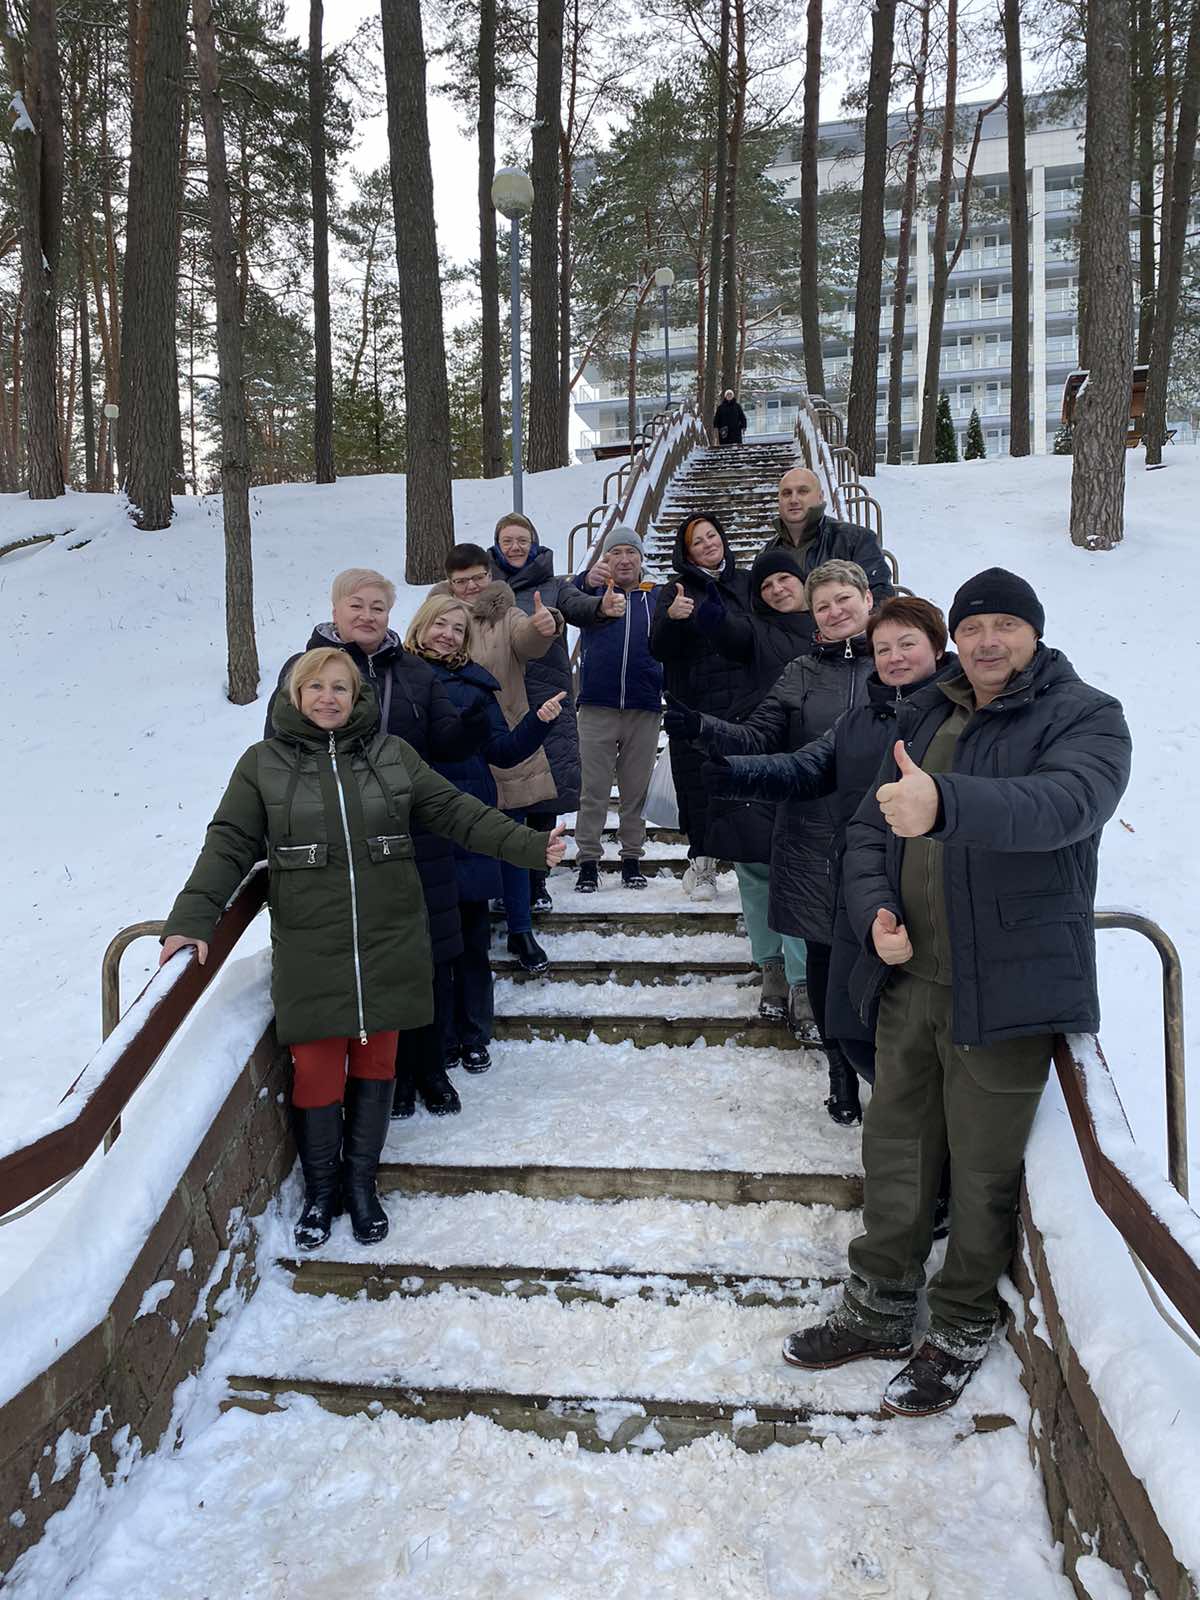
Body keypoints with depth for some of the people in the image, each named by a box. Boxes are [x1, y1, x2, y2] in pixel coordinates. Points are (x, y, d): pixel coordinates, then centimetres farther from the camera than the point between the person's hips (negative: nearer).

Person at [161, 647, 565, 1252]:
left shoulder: (392, 754, 5)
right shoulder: (263, 763, 2)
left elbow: (455, 811, 6)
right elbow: (230, 844, -2)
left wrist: (528, 844, -1)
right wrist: (192, 920, -13)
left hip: (387, 944, 2)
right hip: (309, 950, -1)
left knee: (375, 1063, 10)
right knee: (315, 1069, 2)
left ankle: (361, 1182, 30)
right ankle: (319, 1188, 25)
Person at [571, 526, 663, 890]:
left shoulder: (657, 598, 8)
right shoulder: (594, 591, 4)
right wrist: (586, 580, -37)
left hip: (645, 710, 1)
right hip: (597, 707, -1)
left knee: (636, 790, 9)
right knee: (593, 791, 2)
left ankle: (632, 859, 19)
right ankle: (588, 860, 9)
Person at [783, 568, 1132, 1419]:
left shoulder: (1085, 717, -6)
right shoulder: (929, 720, 13)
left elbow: (1065, 801, -29)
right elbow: (868, 829, 15)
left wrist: (946, 803, -47)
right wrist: (874, 911, -5)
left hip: (1004, 992, -6)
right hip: (910, 978, 6)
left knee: (984, 1170, 7)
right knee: (895, 1148, 16)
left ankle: (961, 1332, 28)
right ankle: (879, 1307, 34)